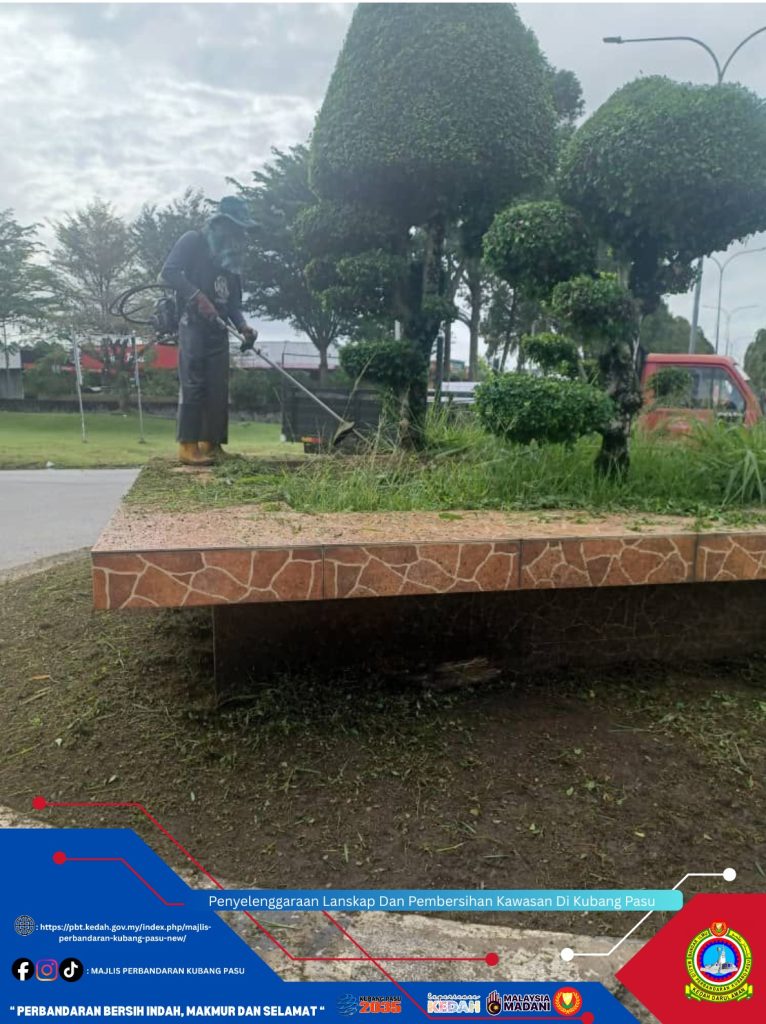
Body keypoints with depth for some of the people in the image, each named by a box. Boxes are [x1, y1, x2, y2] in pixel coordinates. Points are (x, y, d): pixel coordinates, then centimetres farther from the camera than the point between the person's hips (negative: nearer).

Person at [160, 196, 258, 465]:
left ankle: (211, 444, 6)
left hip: (218, 327, 7)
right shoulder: (193, 241, 2)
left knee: (219, 388, 1)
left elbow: (233, 302, 18)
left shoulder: (232, 257, 21)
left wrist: (243, 327, -1)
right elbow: (167, 273, -10)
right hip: (193, 324, -7)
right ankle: (188, 446, -14)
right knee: (193, 384, -14)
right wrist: (198, 296, -21)